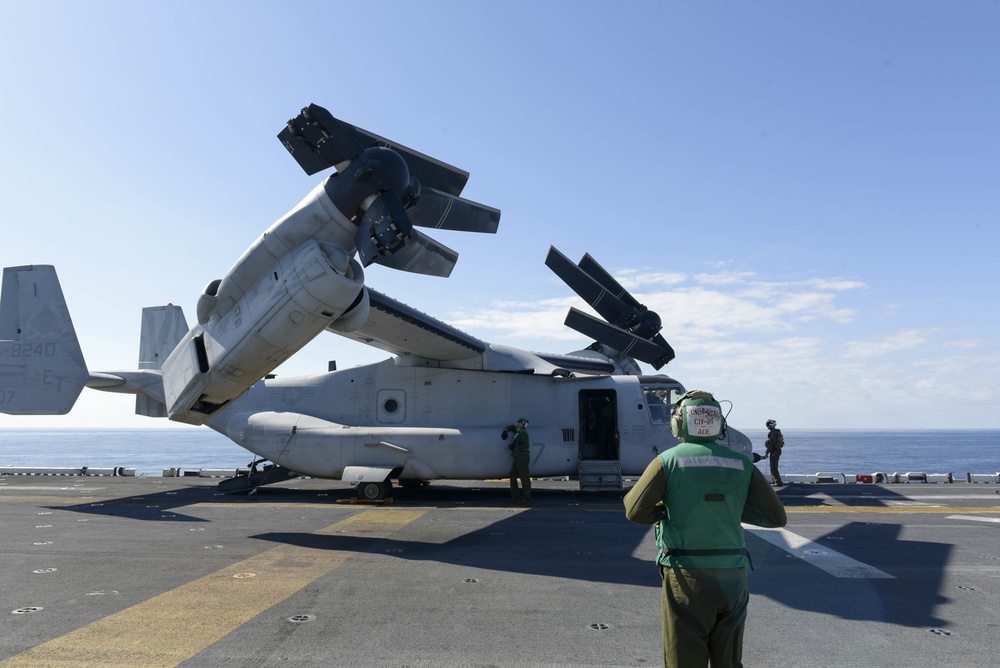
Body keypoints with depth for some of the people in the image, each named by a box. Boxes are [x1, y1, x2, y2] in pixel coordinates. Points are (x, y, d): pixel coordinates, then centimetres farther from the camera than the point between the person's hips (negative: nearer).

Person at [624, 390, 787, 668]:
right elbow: (776, 516, 2)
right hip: (733, 575, 4)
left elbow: (635, 511, -12)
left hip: (687, 577, -3)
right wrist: (732, 507, 10)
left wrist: (668, 509, 5)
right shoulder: (741, 464, 2)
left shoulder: (669, 460, -7)